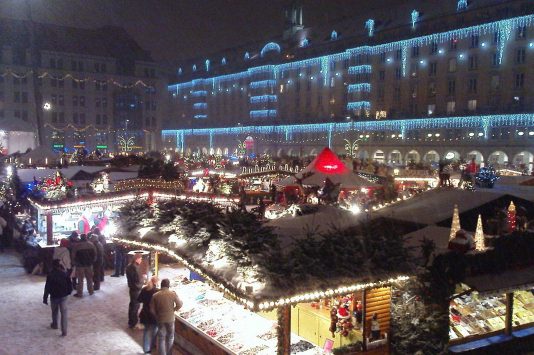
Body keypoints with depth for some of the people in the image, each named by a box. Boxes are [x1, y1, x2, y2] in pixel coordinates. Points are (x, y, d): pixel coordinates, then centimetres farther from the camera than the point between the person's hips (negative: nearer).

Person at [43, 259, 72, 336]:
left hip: (54, 297, -1)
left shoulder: (50, 275, -14)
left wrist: (45, 298, -4)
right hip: (63, 296, 1)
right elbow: (69, 285, -2)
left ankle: (54, 325, 44)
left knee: (54, 312, 23)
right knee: (64, 313, 1)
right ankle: (64, 331, -5)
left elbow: (47, 288, -12)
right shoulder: (65, 274, -8)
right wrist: (68, 292, 15)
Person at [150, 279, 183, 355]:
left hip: (160, 319, 0)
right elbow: (179, 305, -5)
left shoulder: (155, 295, -10)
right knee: (170, 338, 19)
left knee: (161, 339, 12)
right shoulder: (173, 294, -12)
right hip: (170, 319, 0)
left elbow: (152, 309, -7)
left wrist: (157, 315, 9)